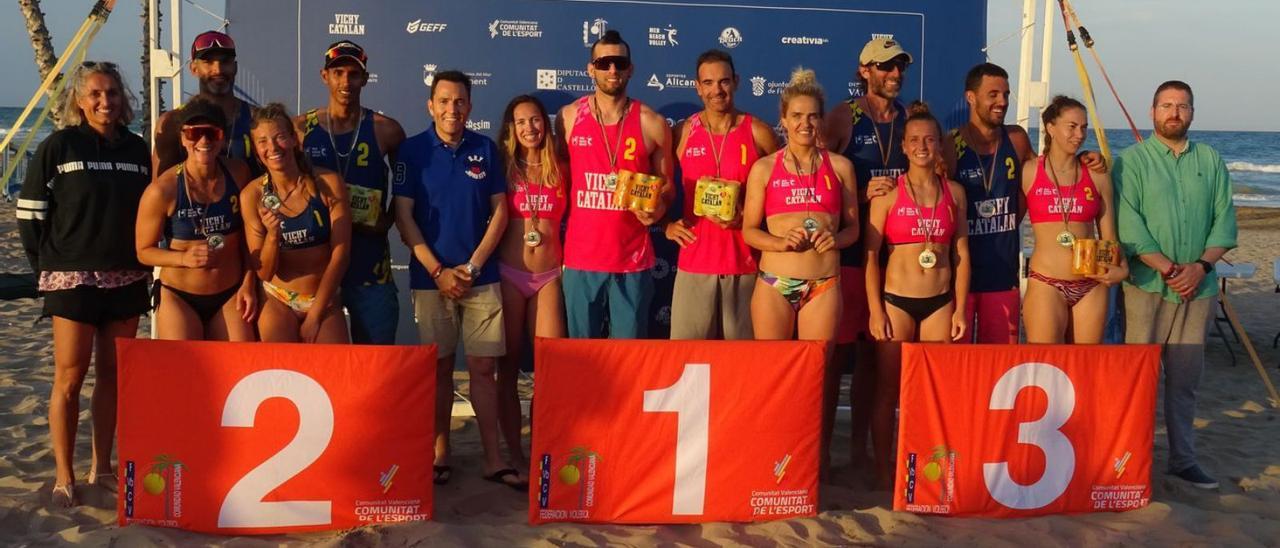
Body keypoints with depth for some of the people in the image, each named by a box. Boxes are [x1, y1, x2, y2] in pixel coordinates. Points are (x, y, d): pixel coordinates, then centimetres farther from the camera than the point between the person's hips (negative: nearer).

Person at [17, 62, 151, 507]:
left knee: (112, 374, 9)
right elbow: (30, 215, -2)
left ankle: (102, 467, 20)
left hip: (127, 281, 4)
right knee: (69, 377, -2)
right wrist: (50, 268, -3)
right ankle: (64, 476, 7)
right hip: (73, 281, -4)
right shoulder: (58, 147, -3)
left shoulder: (137, 149, 8)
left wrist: (142, 263, 6)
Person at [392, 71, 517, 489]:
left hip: (481, 277, 1)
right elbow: (403, 216, -3)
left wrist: (473, 265, -6)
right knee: (440, 367, 6)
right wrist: (438, 271, -9)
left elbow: (499, 211, 5)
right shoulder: (413, 150, 0)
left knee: (484, 367, 2)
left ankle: (492, 458, 7)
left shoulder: (485, 149, 5)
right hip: (431, 277, -1)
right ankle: (440, 454, 18)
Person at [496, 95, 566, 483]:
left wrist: (569, 265, 6)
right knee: (509, 366, 4)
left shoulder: (560, 170, 10)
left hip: (549, 275, 2)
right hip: (509, 273, -2)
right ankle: (514, 454, 12)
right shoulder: (503, 168, 3)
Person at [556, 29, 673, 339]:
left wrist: (658, 210, -11)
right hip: (581, 257, 1)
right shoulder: (568, 117, 4)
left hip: (633, 258, -1)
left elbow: (667, 186, 9)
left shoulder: (652, 124, 0)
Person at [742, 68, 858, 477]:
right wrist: (780, 241, -13)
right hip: (774, 283, 0)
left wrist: (836, 238, -9)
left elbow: (853, 226, 12)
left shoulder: (839, 167, 9)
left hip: (823, 285, 1)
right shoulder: (764, 168, 6)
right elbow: (748, 229, 6)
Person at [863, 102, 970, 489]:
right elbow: (870, 254, -4)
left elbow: (961, 254, 9)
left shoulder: (954, 192, 7)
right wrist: (875, 310, -9)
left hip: (940, 301, 3)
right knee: (887, 389, 3)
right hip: (896, 299, -2)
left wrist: (960, 309, 4)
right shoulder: (888, 192, -2)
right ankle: (883, 471, 14)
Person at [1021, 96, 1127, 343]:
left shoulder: (1098, 176, 8)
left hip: (1092, 286, 3)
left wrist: (1121, 268, -6)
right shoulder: (1028, 172, 0)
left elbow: (1108, 235, 10)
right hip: (1046, 284, -3)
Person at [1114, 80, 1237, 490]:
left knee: (1186, 378, 9)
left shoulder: (1211, 161, 12)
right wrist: (1168, 268, -16)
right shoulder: (1132, 161, 0)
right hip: (1147, 284, -3)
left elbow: (1225, 219, 7)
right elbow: (1128, 224, -9)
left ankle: (1183, 459, 17)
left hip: (1197, 285, 4)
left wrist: (1201, 265, -9)